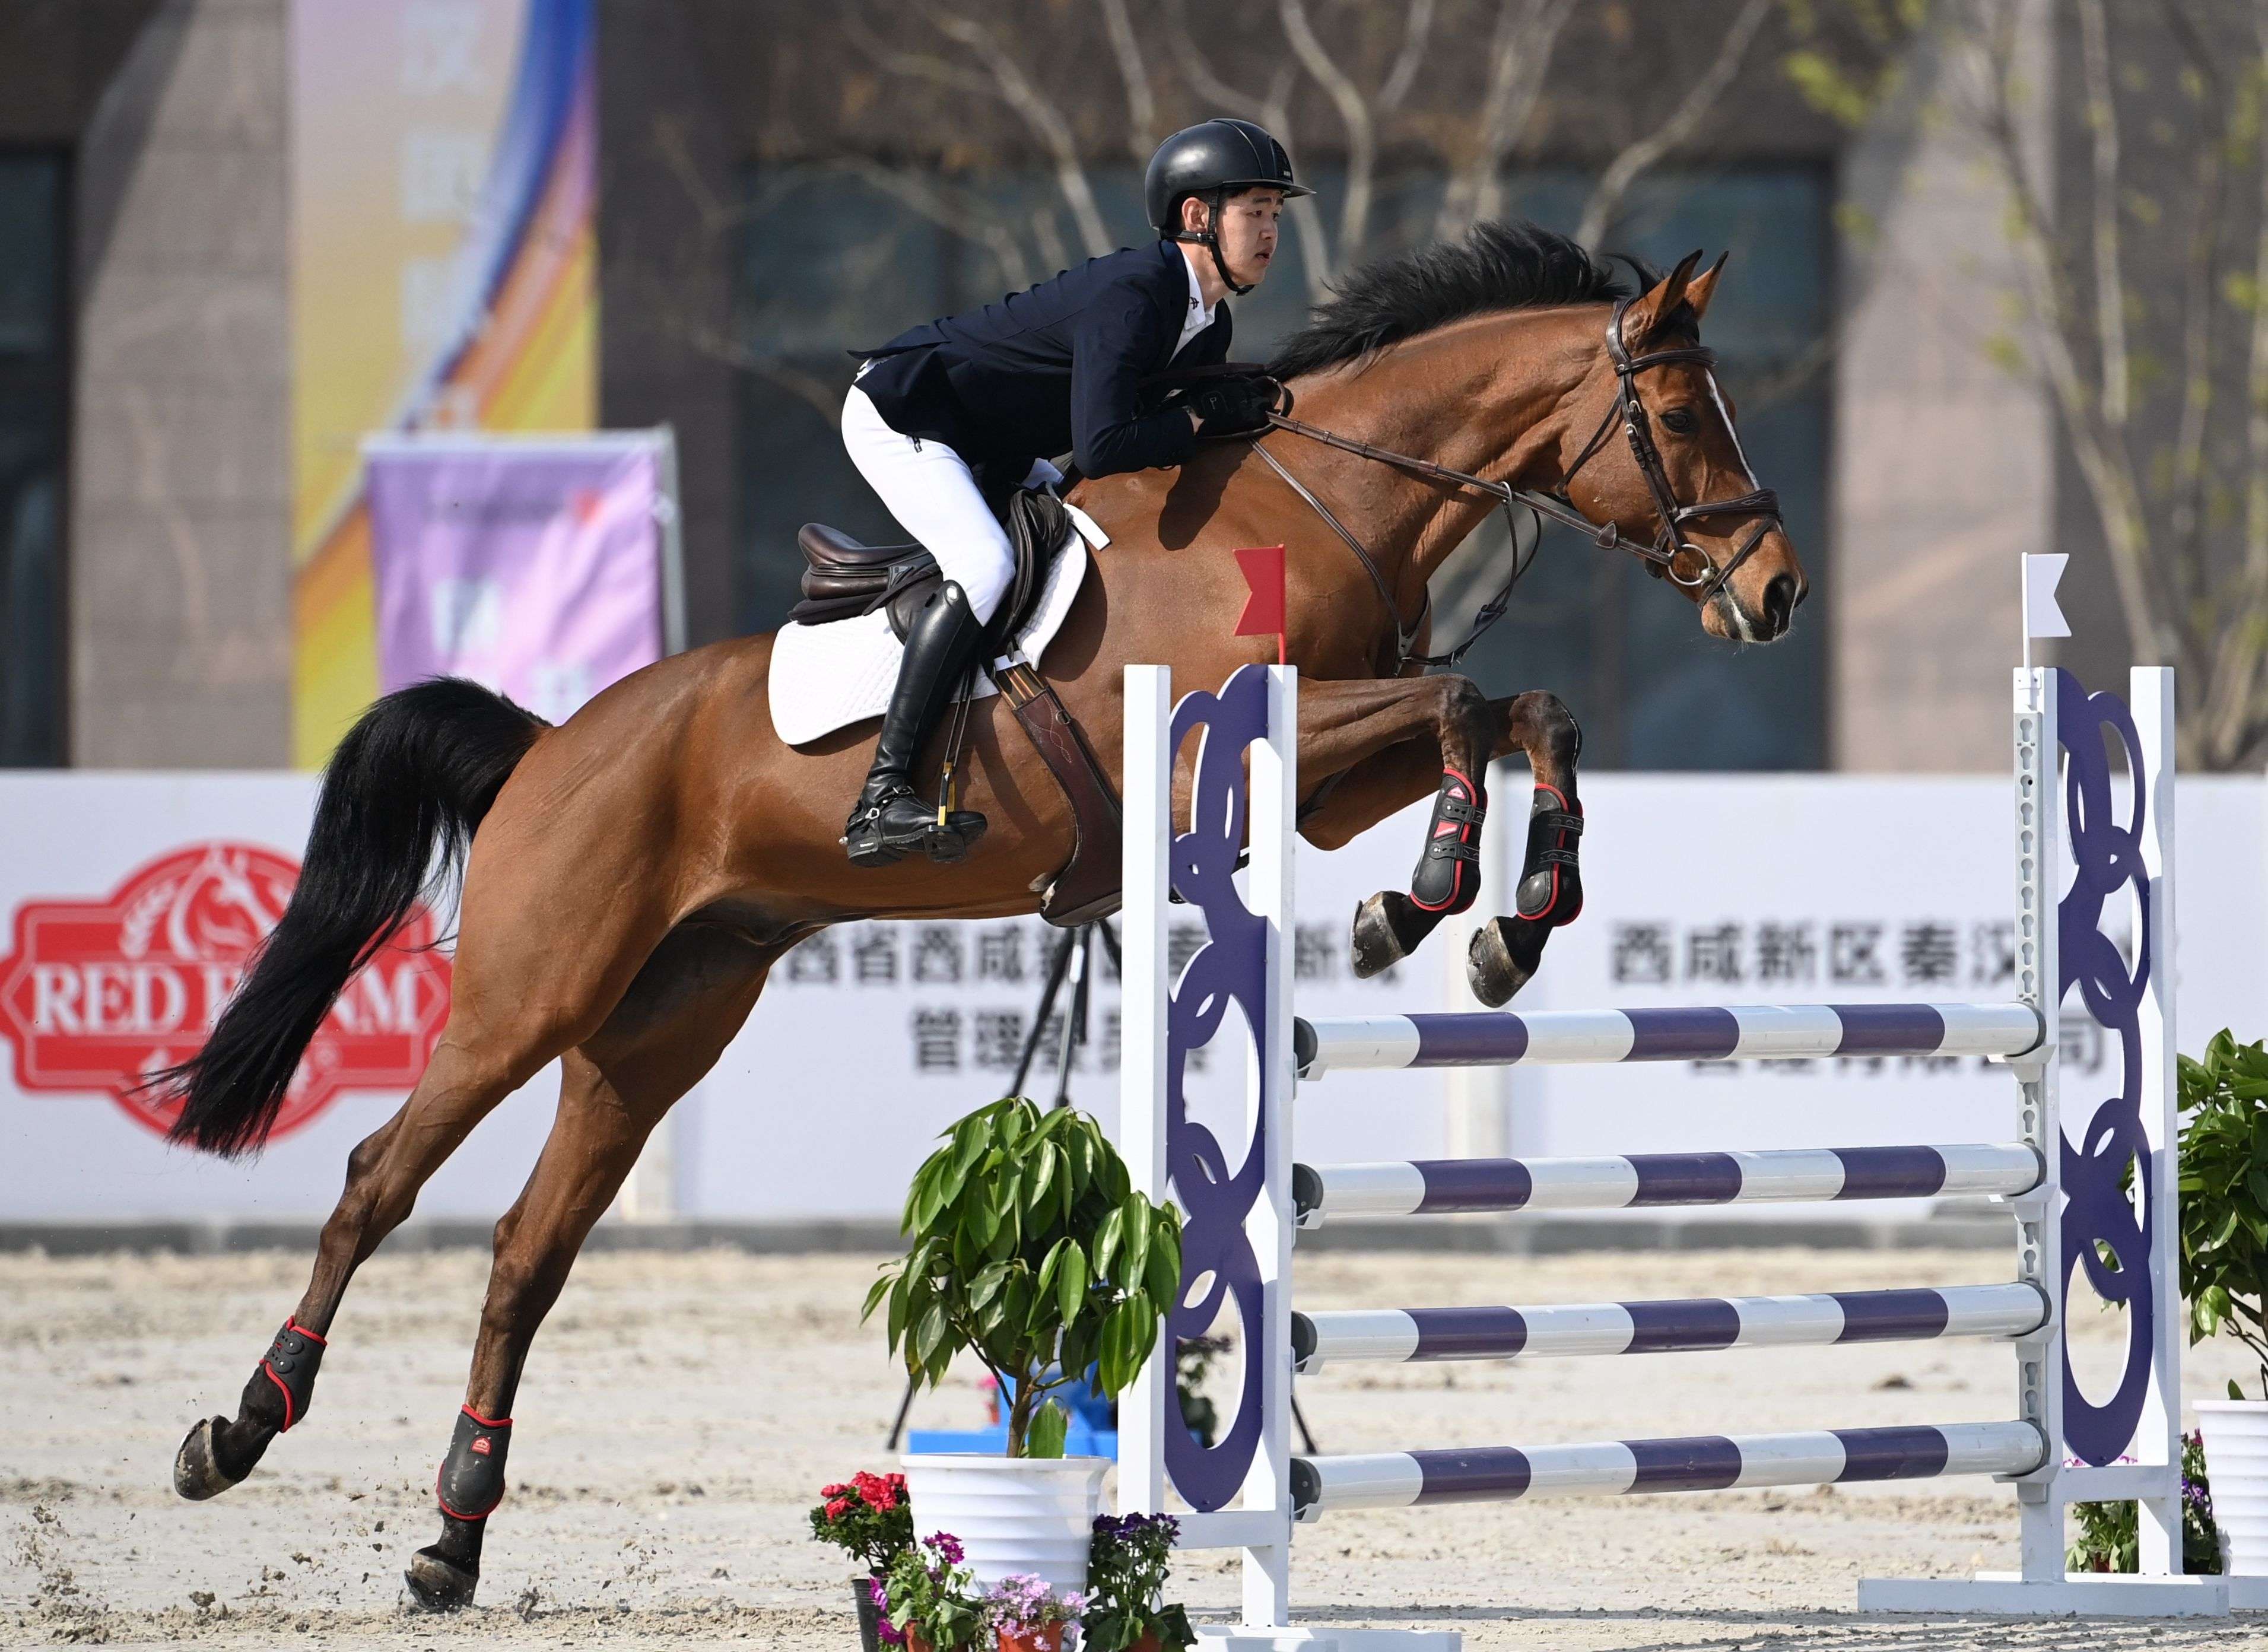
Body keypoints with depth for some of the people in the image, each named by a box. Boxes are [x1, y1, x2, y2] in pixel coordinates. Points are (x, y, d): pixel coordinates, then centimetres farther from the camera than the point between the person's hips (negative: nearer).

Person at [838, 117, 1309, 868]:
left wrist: (1249, 410, -9)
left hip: (989, 452, 11)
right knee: (985, 565, -28)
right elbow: (1103, 449, -39)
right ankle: (881, 799, -32)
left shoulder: (1207, 325, 0)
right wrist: (1202, 417, -26)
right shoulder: (1131, 295, -30)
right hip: (898, 417, -11)